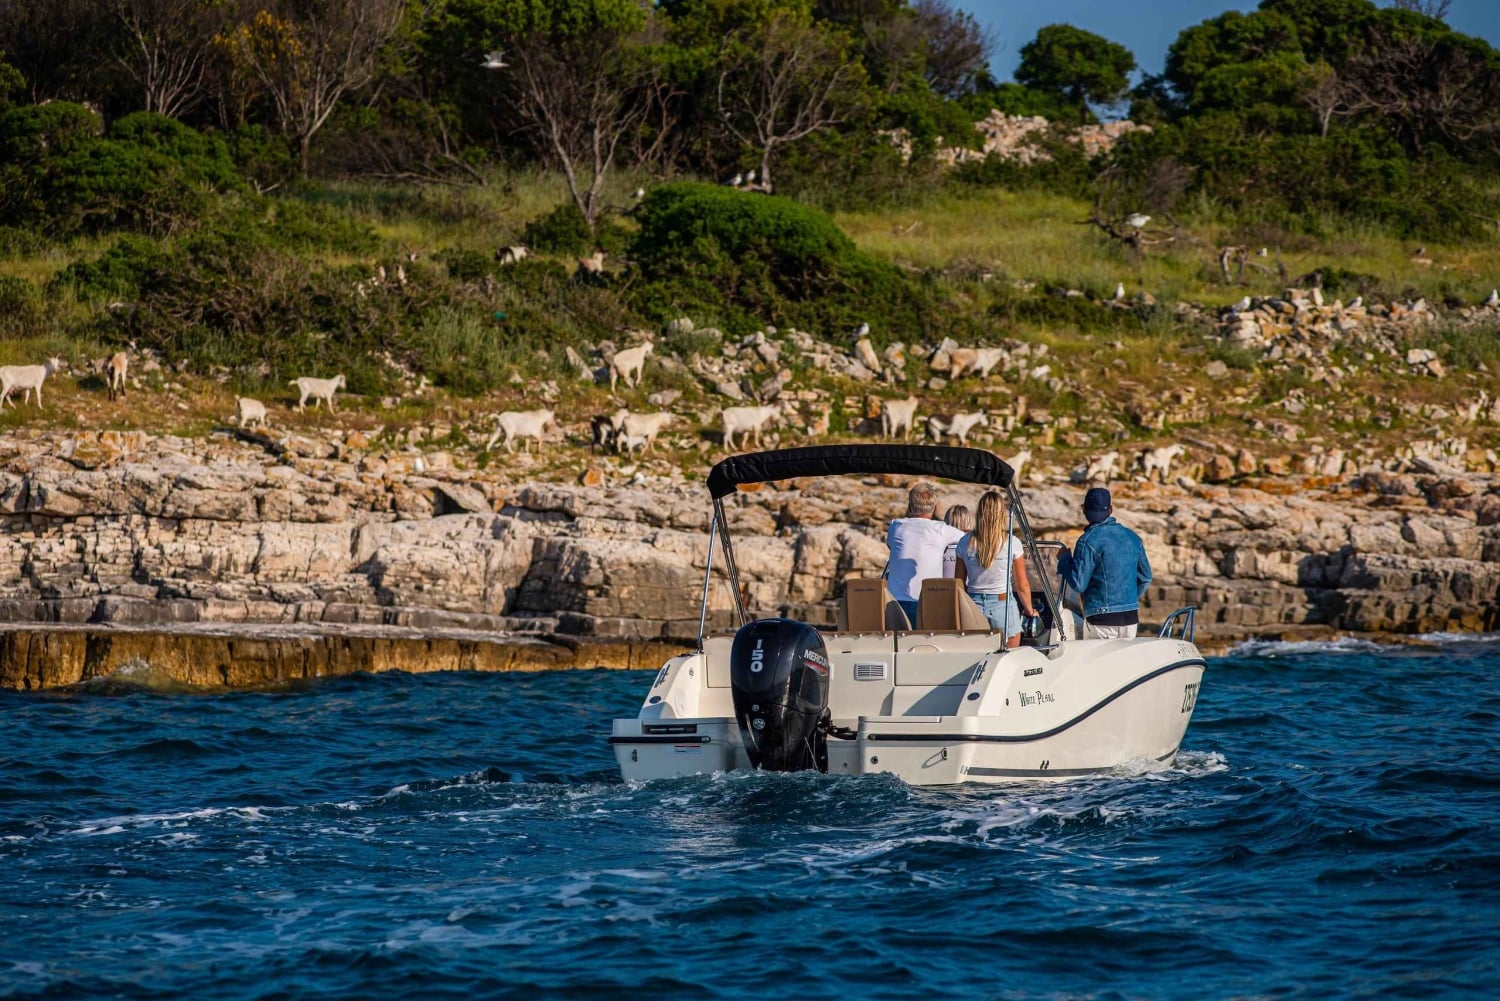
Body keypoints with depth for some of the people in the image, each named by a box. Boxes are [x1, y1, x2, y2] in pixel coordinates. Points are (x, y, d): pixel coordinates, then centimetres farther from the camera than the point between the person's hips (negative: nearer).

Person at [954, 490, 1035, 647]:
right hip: (1003, 605, -2)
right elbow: (1022, 586, -2)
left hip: (974, 604, 2)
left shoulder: (966, 542, -2)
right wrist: (1029, 610, 14)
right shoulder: (1012, 543, -8)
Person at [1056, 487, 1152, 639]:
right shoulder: (1132, 538, 9)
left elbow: (1078, 584, -13)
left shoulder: (1088, 541, -11)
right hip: (1131, 617, 6)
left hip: (1102, 619, -6)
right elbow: (1145, 577, 18)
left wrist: (1064, 559, 3)